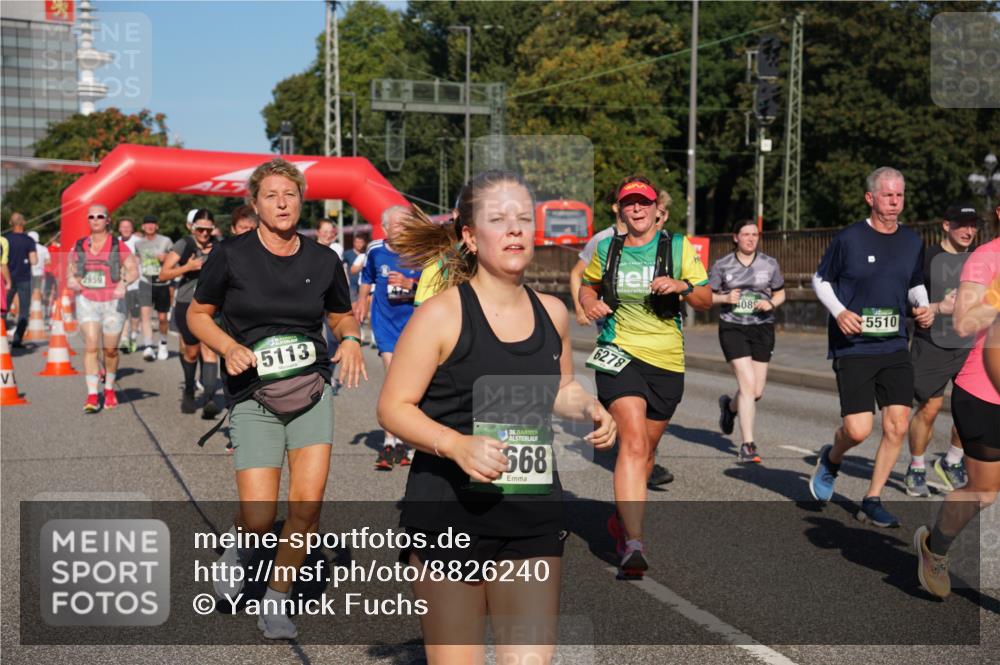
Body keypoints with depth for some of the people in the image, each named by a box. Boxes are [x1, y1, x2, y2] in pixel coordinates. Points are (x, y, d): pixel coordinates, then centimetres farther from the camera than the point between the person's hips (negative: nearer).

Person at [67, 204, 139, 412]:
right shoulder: (79, 247, 8)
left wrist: (123, 282, -25)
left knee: (110, 349, 7)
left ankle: (109, 389, 30)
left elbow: (133, 270, -5)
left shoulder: (119, 246, -1)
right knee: (91, 347, -11)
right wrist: (71, 280, -4)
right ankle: (92, 395, -12)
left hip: (113, 302, -1)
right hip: (87, 301, 1)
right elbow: (71, 272, 19)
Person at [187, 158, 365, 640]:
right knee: (260, 519, -9)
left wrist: (350, 339, -4)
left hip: (312, 389, 2)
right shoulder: (230, 255, -4)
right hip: (253, 396, -2)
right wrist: (230, 348, -13)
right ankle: (238, 542, 30)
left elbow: (341, 315, 19)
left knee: (307, 505, -9)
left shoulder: (323, 261, 3)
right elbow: (197, 315, 6)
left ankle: (277, 600, 13)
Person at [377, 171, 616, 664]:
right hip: (449, 513, -4)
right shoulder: (440, 315, -10)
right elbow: (393, 407, -9)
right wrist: (456, 444, -25)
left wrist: (591, 410, 3)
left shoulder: (552, 313, 6)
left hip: (535, 514, 4)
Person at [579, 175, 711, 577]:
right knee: (633, 443, -20)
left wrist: (682, 286, -15)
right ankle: (633, 544, -25)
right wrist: (590, 303, 0)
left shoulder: (678, 247, 3)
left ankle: (621, 519, 40)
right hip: (619, 355, -2)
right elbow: (588, 285, 23)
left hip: (666, 362, 2)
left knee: (646, 450, 15)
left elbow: (706, 300, 5)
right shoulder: (606, 250, 5)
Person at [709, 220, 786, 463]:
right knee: (747, 384, -15)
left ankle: (729, 406, 40)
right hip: (733, 327, -3)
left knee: (757, 392, 4)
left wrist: (771, 303, -8)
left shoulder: (770, 264, 5)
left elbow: (780, 294, 14)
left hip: (762, 328, 3)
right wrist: (725, 298, -14)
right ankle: (747, 445, -8)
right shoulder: (722, 265, 1)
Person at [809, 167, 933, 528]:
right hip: (853, 347, -4)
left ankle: (872, 501, 13)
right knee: (858, 430, -11)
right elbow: (820, 279, 4)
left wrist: (923, 307, 0)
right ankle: (831, 460, 25)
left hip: (895, 348, 5)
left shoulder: (912, 242, 7)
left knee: (898, 426, -3)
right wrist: (839, 312, -12)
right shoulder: (849, 238, -7)